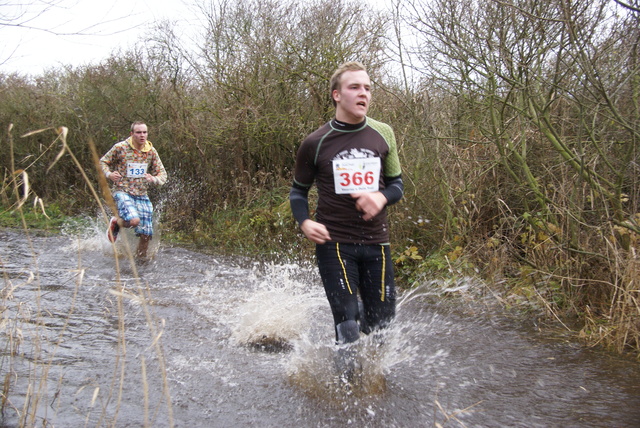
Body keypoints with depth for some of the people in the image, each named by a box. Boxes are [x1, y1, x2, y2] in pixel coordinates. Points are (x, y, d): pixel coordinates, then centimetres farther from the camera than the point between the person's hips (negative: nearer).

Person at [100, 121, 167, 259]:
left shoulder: (151, 151, 3)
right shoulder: (120, 148, -7)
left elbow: (162, 173, 7)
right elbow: (103, 162, 5)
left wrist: (155, 179, -16)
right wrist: (109, 174, -16)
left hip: (142, 196, 4)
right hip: (122, 192, -4)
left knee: (146, 233, 2)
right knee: (134, 220, -30)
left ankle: (141, 257, 29)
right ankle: (115, 222, 4)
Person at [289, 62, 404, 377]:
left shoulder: (383, 134, 3)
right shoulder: (315, 143, -4)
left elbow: (397, 183, 11)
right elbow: (298, 190, 9)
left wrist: (381, 197, -12)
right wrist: (304, 222, -11)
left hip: (376, 244, 3)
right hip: (334, 244, -3)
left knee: (382, 325, 8)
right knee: (348, 327, -9)